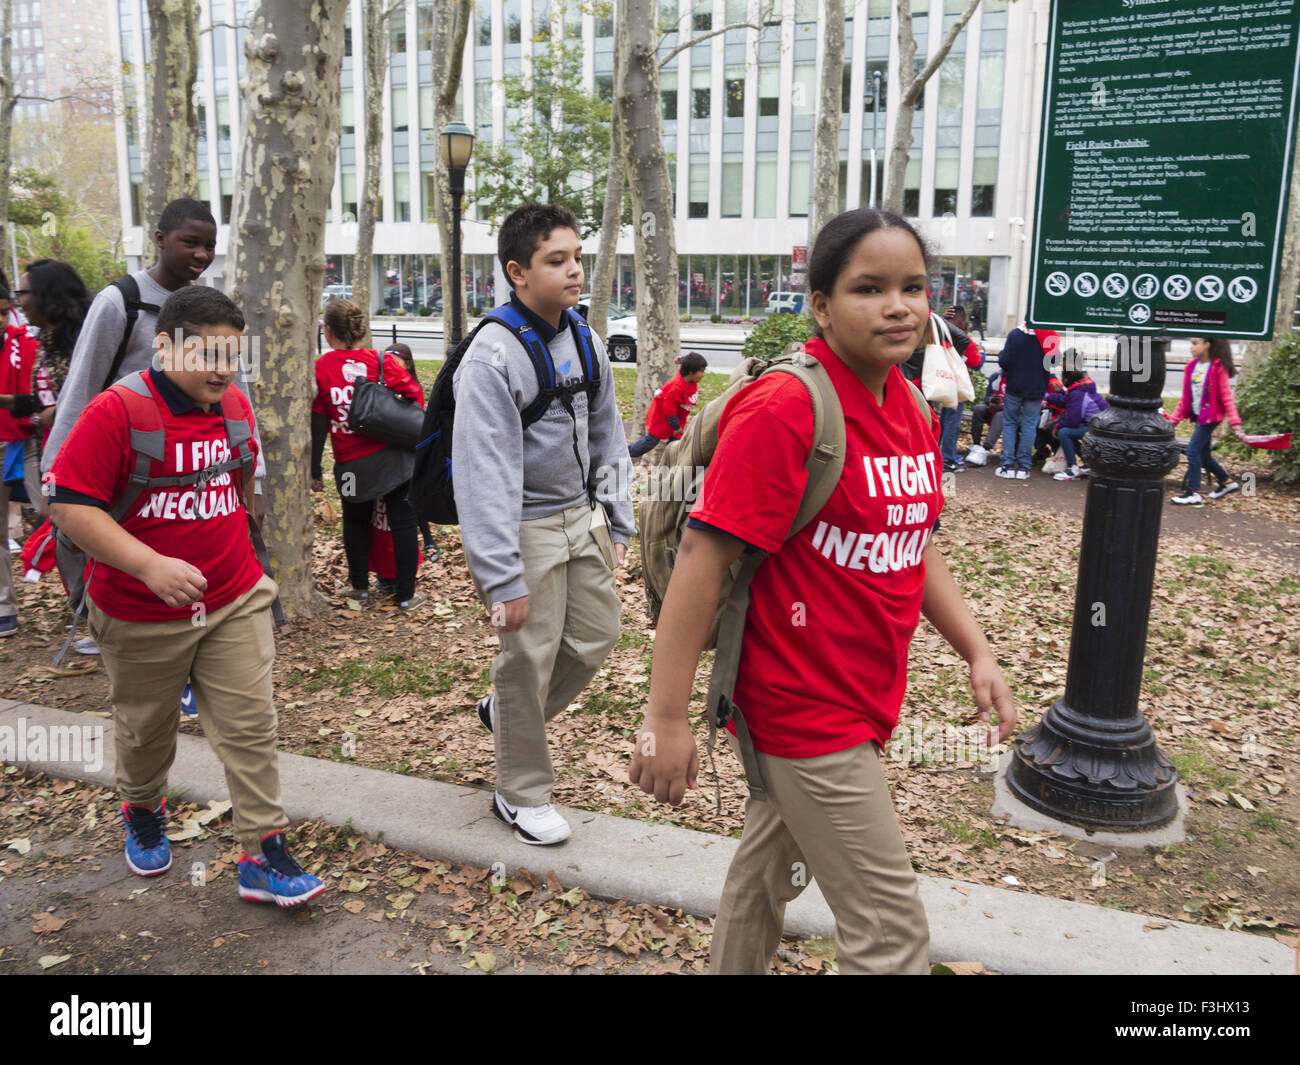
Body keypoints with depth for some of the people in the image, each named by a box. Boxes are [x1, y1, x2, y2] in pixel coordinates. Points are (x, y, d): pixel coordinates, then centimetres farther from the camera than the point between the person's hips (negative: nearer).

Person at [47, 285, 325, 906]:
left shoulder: (236, 407, 1)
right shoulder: (116, 412, -17)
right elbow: (70, 505, -20)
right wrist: (151, 564, -29)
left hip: (235, 603, 4)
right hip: (140, 615, -3)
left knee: (250, 726, 1)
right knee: (145, 730, 18)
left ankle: (262, 856, 10)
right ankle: (142, 812, 48)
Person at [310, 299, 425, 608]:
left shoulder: (321, 369, -5)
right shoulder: (381, 360, -3)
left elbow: (318, 425, -3)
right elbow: (415, 396, -5)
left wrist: (315, 471, 4)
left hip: (352, 464, 0)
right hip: (394, 456, 0)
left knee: (355, 522, 23)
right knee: (403, 523, 7)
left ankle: (359, 585, 34)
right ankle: (406, 595, 12)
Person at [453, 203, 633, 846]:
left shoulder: (586, 342, 4)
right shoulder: (492, 357, -20)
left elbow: (607, 436, 14)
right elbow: (485, 474, -24)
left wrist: (618, 522, 10)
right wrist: (503, 580, -26)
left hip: (581, 516, 8)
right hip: (525, 527, -7)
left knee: (597, 635, 14)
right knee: (530, 658, 3)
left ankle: (505, 713, 39)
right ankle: (521, 793, 24)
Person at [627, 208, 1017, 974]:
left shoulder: (908, 409, 4)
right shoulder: (784, 410, -21)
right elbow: (704, 556, -22)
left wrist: (978, 652, 7)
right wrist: (667, 718, -22)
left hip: (864, 698, 8)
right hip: (807, 705, -8)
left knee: (772, 866, 26)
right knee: (892, 934, 3)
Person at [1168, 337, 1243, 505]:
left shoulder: (1218, 368, -12)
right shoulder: (1191, 366, 7)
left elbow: (1226, 396, -13)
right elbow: (1185, 396, 12)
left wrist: (1235, 421, -17)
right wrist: (1174, 418, 11)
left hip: (1211, 415, -7)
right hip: (1198, 415, 7)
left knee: (1193, 450, -11)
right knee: (1203, 454, 14)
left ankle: (1194, 494, -6)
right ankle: (1227, 482, 33)